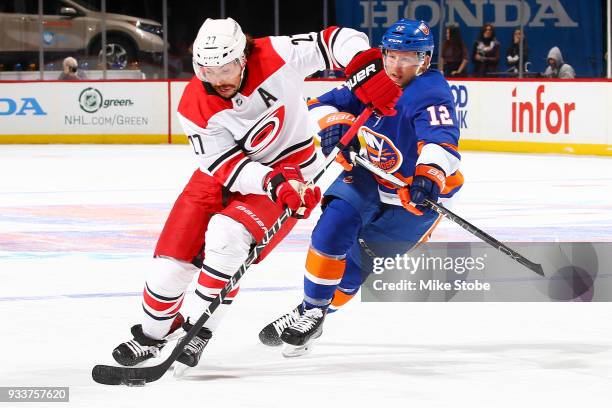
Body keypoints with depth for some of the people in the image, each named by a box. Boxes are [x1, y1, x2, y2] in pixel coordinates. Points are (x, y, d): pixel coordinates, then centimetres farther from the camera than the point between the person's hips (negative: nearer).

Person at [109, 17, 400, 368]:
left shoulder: (276, 57, -25)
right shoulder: (195, 108, -20)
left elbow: (338, 40, -22)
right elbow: (228, 167, -22)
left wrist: (368, 73, -40)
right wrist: (275, 183, -39)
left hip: (289, 171, -3)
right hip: (223, 173, 3)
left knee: (226, 234, -26)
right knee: (176, 251, -3)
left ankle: (198, 333, -12)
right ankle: (152, 336, 22)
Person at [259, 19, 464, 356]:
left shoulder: (430, 94, -26)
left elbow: (442, 142, -43)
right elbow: (322, 105, 1)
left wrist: (429, 176, -62)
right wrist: (332, 124, -22)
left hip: (415, 193, -5)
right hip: (369, 175, 5)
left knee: (356, 263, -5)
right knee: (334, 228, -16)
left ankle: (314, 315, 15)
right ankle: (309, 309, 1)